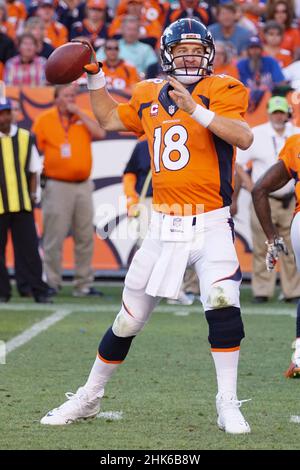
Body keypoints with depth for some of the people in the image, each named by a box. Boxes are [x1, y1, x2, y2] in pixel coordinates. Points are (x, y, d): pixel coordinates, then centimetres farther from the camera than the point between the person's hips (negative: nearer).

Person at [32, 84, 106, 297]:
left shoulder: (84, 116, 9)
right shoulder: (44, 119, 1)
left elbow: (100, 133, -8)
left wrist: (79, 112, -7)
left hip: (83, 185, 4)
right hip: (58, 186, -4)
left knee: (85, 237, 7)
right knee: (54, 237, -7)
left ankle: (84, 284, 13)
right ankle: (51, 283, 0)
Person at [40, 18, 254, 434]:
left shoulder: (222, 91, -4)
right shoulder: (149, 96, 11)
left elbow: (244, 138, -22)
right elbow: (110, 119, 30)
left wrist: (195, 109, -29)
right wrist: (95, 77, 19)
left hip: (210, 225, -4)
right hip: (164, 228, 4)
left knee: (222, 302, -26)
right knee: (129, 320, 10)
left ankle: (228, 406, -14)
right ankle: (89, 397, 27)